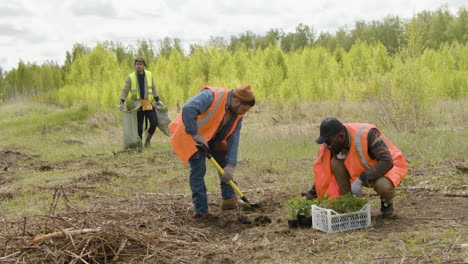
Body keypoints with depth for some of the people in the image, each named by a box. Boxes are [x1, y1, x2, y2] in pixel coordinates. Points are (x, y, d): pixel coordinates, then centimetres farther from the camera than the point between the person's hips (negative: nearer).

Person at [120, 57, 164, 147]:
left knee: (154, 122, -9)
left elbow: (153, 88, 11)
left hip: (148, 103, 2)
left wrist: (158, 100, 7)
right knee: (139, 126, 0)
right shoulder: (130, 77, -2)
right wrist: (122, 102, -16)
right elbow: (125, 90, -2)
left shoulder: (149, 75, 5)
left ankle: (148, 137, 16)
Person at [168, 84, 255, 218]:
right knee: (198, 169, -13)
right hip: (190, 136, -8)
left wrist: (230, 166, -19)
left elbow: (233, 140, -11)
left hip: (212, 139, 8)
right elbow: (188, 109, -42)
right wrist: (196, 135, -38)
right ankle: (201, 209, -6)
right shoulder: (212, 96, -31)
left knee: (225, 163, 9)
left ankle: (229, 199, 21)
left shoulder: (237, 114, -7)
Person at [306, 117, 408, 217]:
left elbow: (387, 162, -36)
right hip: (362, 171, 5)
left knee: (383, 186, -41)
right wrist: (312, 193, -10)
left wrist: (361, 179, -39)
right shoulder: (333, 144, -14)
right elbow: (323, 170, -2)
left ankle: (387, 203, -3)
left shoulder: (367, 135, -32)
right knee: (335, 162, -22)